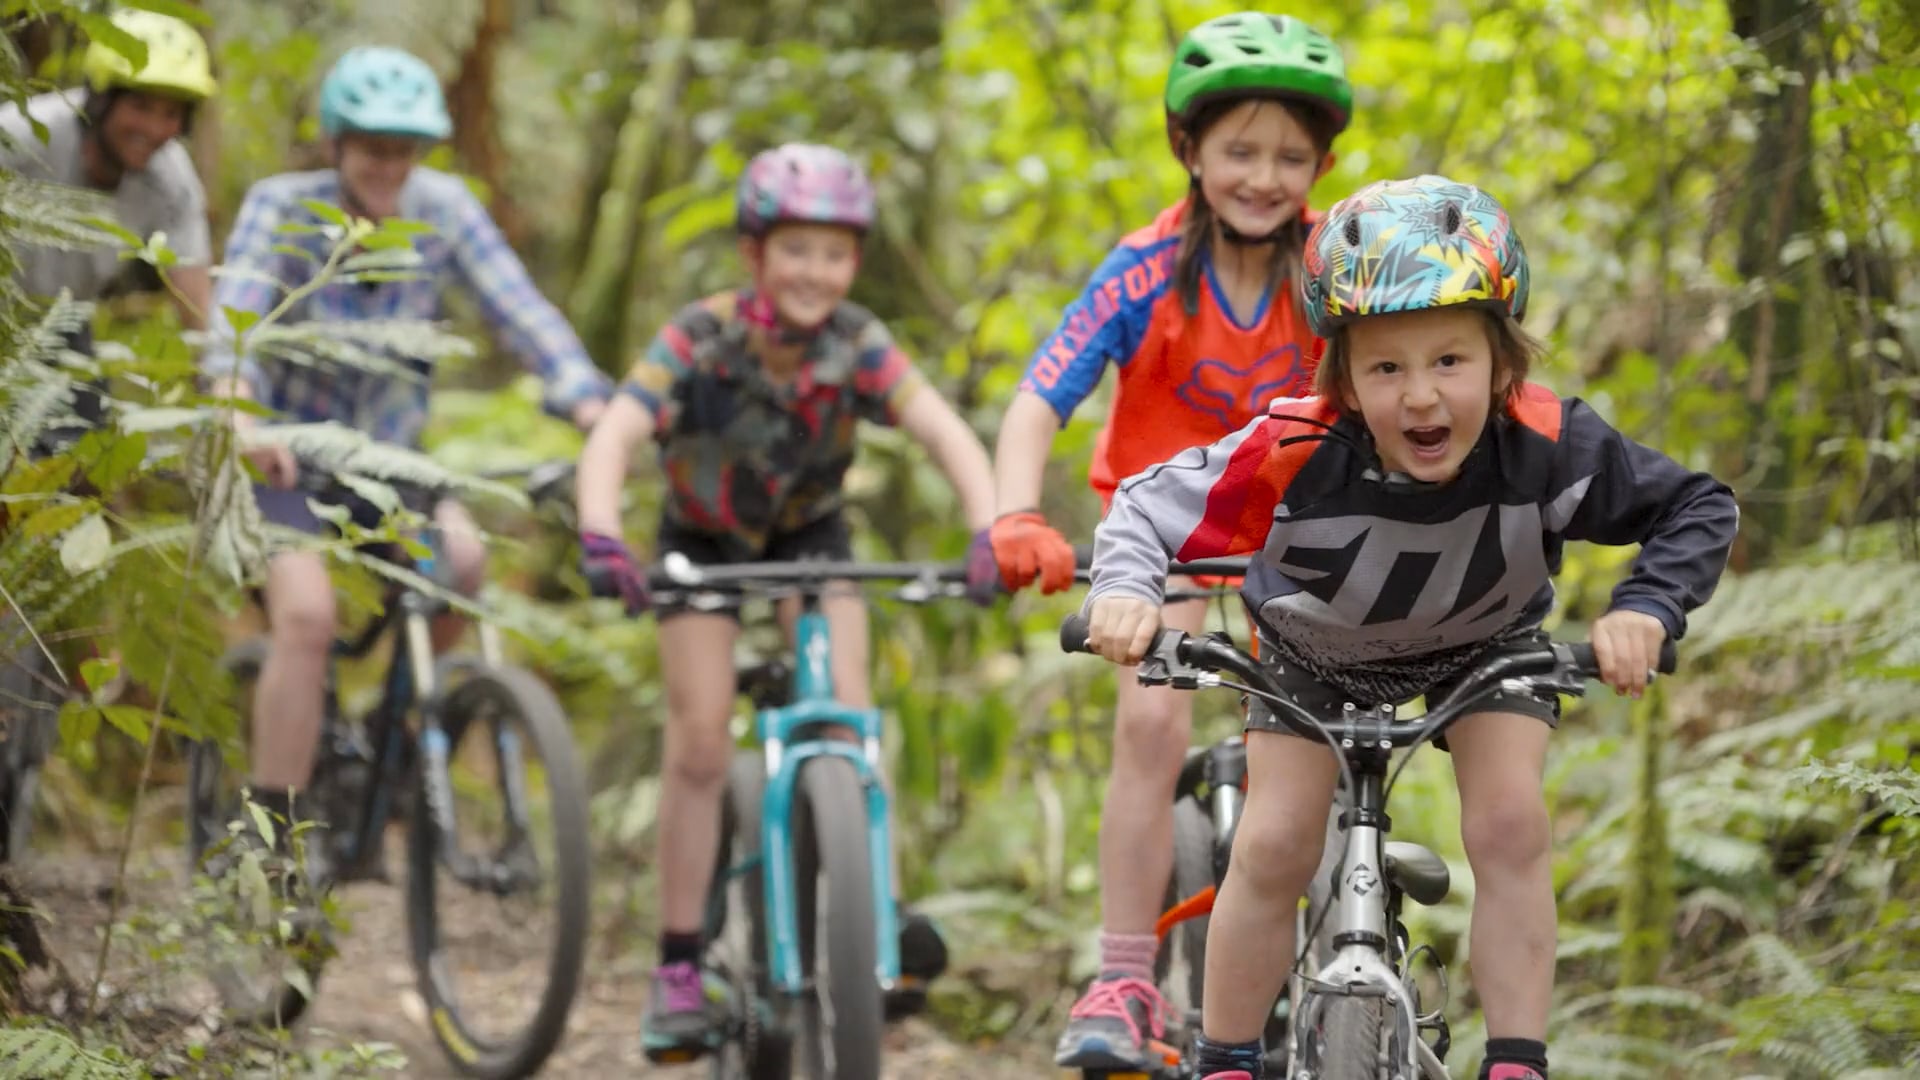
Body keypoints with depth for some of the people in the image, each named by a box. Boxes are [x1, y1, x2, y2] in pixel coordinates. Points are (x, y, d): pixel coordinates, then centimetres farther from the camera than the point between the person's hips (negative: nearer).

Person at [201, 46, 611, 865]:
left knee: (461, 559, -25)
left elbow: (523, 313, -18)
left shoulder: (443, 208, -8)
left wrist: (600, 419, -34)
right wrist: (240, 416, -51)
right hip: (285, 453, -3)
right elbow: (236, 314, -30)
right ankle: (269, 842, -17)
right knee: (307, 612, -27)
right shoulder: (282, 207, -15)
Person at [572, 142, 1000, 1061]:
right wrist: (600, 537, -58)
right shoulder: (700, 342, -28)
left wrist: (988, 531, -51)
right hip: (703, 542, -1)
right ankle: (678, 970, -3)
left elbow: (946, 432, -34)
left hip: (809, 533, 2)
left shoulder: (857, 344, -24)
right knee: (700, 740, -10)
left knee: (845, 708, -19)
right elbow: (613, 439, -39)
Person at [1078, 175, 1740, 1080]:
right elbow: (1148, 505, -26)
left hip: (1486, 646, 1)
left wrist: (1644, 610, -39)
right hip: (1316, 652, -1)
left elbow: (1698, 507, -22)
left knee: (1510, 825, -18)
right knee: (1272, 847, -10)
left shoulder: (1549, 447, -36)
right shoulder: (1294, 454, -39)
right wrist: (1122, 592, -46)